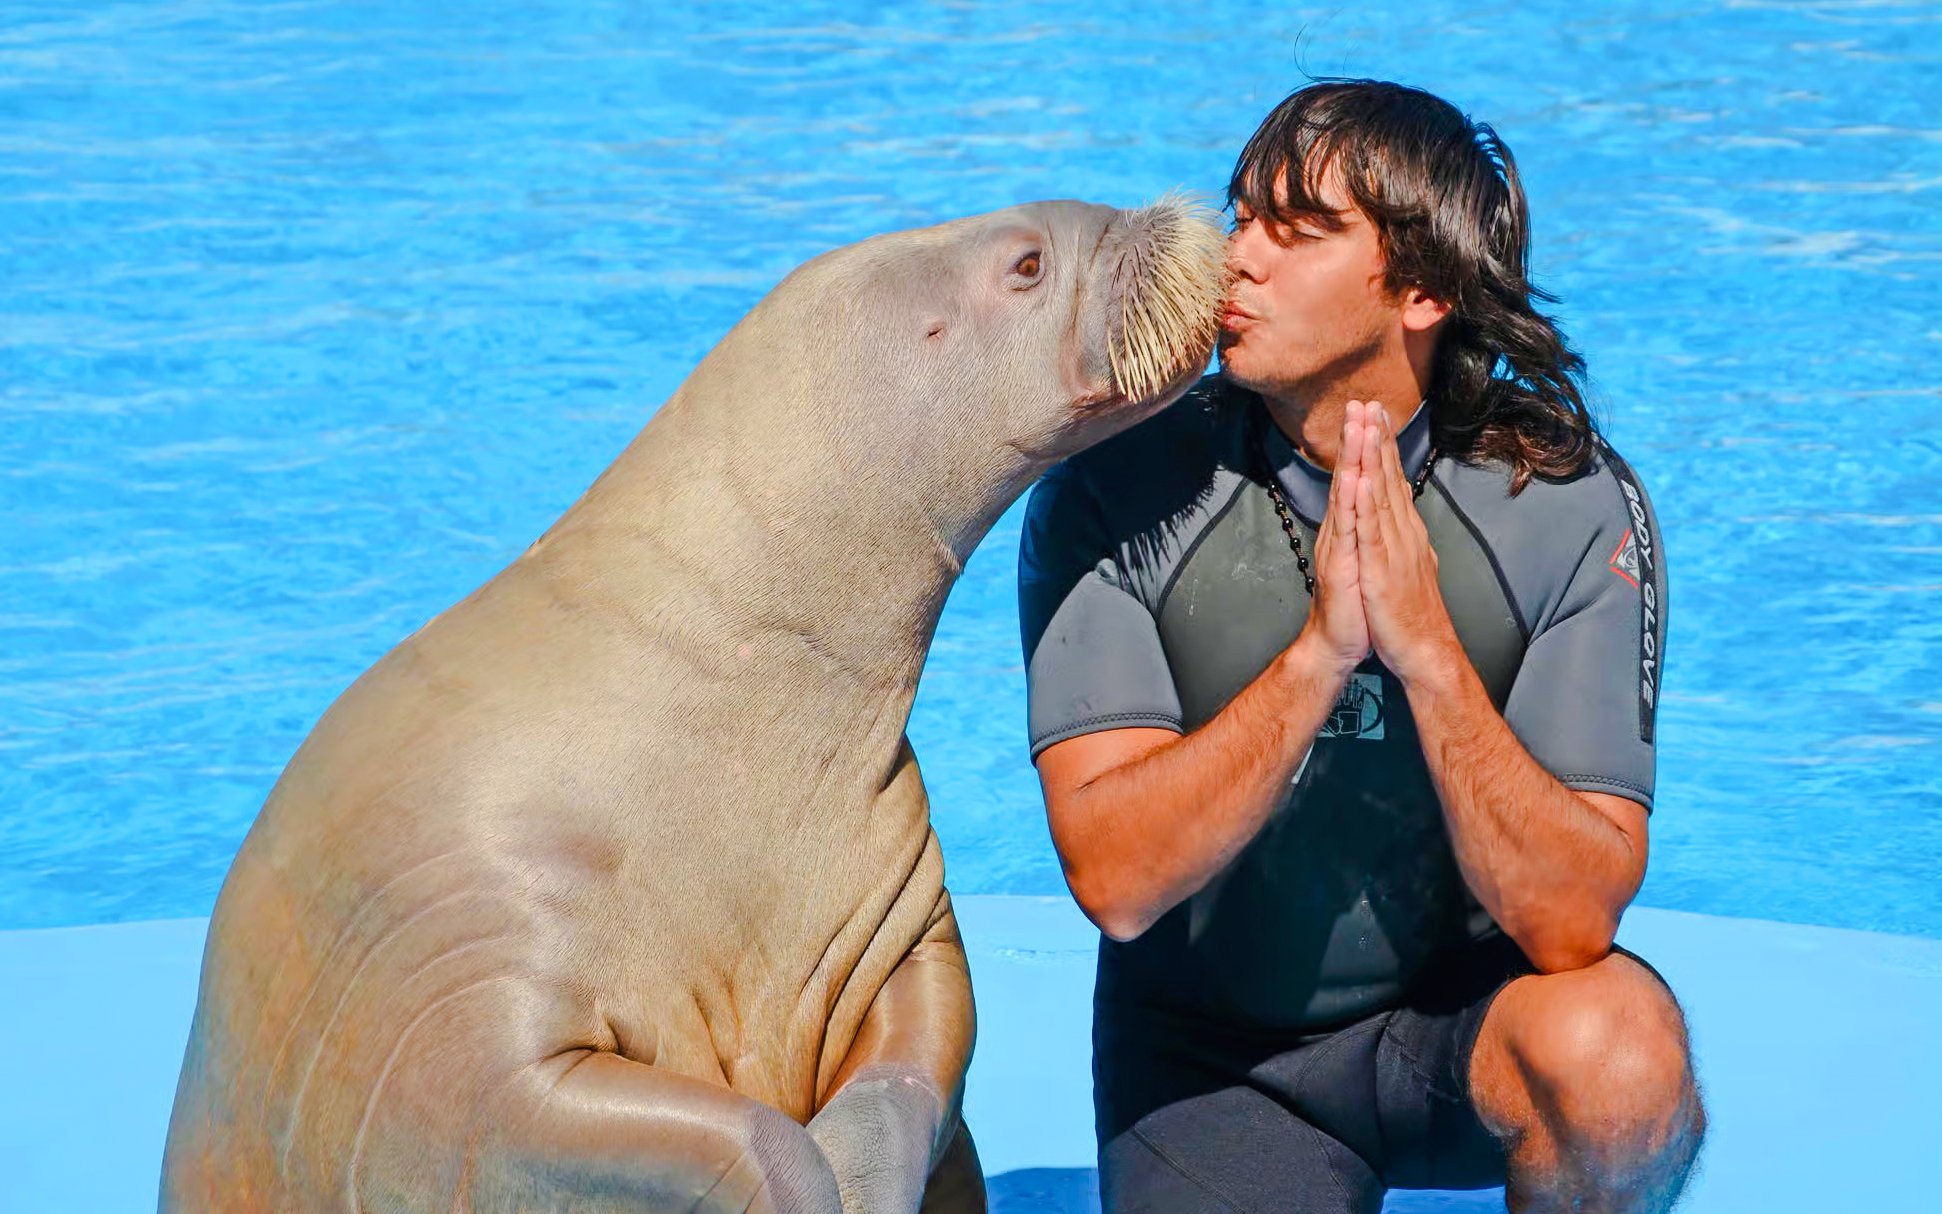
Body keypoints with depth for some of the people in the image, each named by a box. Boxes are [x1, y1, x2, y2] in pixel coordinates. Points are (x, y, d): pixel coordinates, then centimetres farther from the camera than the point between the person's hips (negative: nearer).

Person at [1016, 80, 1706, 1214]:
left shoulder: (1573, 507, -16)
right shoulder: (1114, 494, -16)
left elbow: (1569, 919, -23)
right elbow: (1115, 881, -24)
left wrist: (1427, 648, -35)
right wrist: (1317, 653, -35)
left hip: (1464, 1007, -1)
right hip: (1212, 1056, 1)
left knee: (1614, 1049, -33)